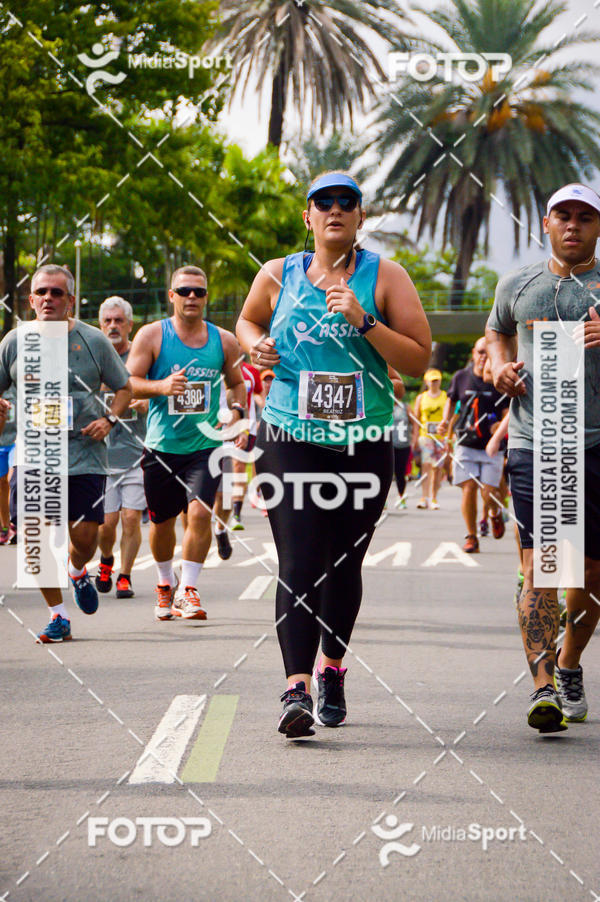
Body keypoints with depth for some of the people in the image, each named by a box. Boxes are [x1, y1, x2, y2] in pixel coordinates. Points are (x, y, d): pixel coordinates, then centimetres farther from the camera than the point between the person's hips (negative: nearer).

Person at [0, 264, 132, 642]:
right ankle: (58, 615, 10)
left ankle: (78, 571, 33)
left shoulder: (93, 340, 2)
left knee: (85, 535, -5)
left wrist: (109, 419, -6)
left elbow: (124, 388, 11)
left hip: (86, 454, -1)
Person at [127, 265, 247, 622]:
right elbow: (128, 382, -5)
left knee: (200, 512, -17)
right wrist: (161, 386, -23)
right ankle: (166, 583, 35)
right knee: (161, 521, 10)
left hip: (206, 445, 0)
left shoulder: (224, 341, 5)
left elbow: (238, 382, 19)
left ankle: (188, 589, -6)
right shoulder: (152, 335, -1)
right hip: (162, 445, 0)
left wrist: (237, 410, -1)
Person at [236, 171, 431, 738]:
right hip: (290, 439, 0)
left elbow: (419, 359, -2)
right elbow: (248, 320, 28)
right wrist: (255, 345, 4)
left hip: (364, 444, 1)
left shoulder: (385, 277, 2)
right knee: (298, 566, -13)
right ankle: (296, 688, -19)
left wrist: (364, 322, -15)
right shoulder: (278, 275, 7)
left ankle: (332, 668, 31)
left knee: (345, 565, 9)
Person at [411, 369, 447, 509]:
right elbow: (416, 419, 12)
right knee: (426, 464, -15)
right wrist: (415, 438, 4)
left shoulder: (446, 397, 9)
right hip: (425, 435, -1)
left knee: (437, 468, 2)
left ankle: (434, 499, 10)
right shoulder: (421, 398, 11)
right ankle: (424, 497, -19)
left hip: (441, 436, 1)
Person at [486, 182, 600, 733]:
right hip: (533, 441, 0)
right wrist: (500, 365, 12)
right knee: (539, 564, -13)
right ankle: (544, 688, -18)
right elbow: (498, 330, 33)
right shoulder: (517, 286, 13)